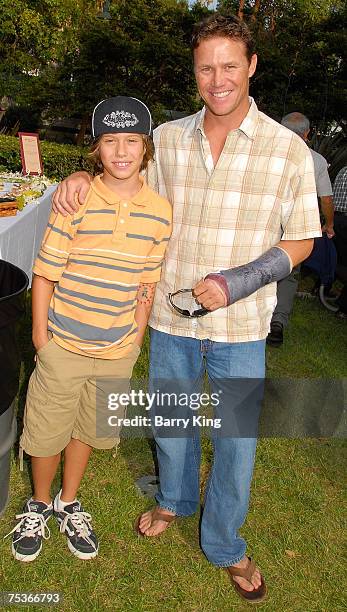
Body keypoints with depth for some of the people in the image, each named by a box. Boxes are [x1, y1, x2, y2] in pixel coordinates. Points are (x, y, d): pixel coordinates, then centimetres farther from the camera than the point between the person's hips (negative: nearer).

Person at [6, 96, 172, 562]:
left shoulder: (160, 211, -4)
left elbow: (148, 284, 4)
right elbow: (45, 274, -9)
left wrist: (136, 341, 5)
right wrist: (41, 337, -7)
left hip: (117, 350, 3)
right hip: (63, 345, -2)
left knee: (88, 429, 19)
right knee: (47, 432, 13)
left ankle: (69, 504, 44)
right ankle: (39, 505, 41)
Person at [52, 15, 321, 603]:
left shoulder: (287, 148, -8)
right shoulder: (167, 138, -1)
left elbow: (299, 240, -3)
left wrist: (241, 280, -18)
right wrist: (83, 175, -8)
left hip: (240, 326, -2)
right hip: (171, 316, 3)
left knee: (236, 439, 11)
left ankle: (224, 544, 38)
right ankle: (175, 498, 52)